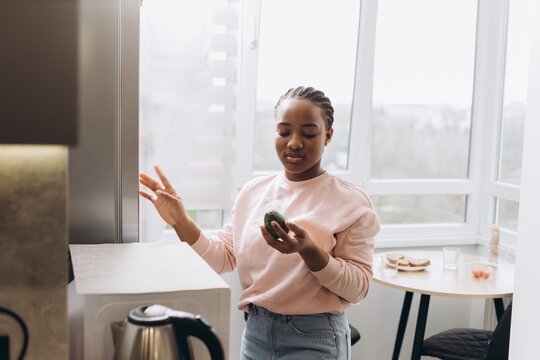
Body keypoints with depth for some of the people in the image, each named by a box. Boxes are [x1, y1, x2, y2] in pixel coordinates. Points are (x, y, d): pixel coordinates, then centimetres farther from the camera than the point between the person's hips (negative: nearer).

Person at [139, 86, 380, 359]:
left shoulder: (351, 203, -11)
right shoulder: (253, 191, 3)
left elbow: (358, 288, -11)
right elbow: (224, 259, 5)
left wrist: (310, 250, -25)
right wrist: (181, 222, -8)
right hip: (255, 331, 4)